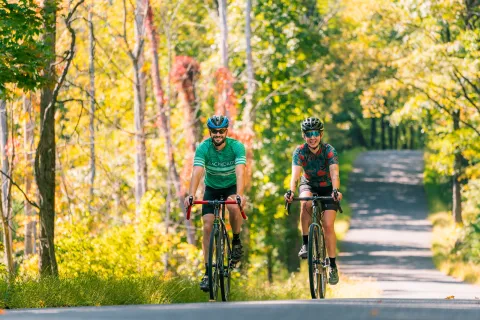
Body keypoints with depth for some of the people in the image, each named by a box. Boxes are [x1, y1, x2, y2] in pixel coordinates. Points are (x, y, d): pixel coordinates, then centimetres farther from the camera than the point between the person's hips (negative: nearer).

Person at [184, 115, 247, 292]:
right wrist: (191, 195, -50)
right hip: (212, 189, 2)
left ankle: (236, 241, -8)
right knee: (207, 226, -11)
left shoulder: (236, 146, -24)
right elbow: (197, 172, -34)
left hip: (231, 187, -2)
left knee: (234, 207, -35)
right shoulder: (203, 148, -21)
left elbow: (240, 172, -37)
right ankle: (208, 272, -5)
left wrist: (239, 195, -53)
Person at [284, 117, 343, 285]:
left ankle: (333, 265, -3)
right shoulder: (300, 151, -21)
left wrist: (336, 190, -57)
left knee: (328, 225, -14)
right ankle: (305, 243, -21)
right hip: (309, 185, 1)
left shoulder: (329, 151, -25)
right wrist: (291, 191, -53)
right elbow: (295, 173, -34)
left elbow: (334, 174, -37)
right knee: (306, 202, -35)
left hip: (327, 188, -1)